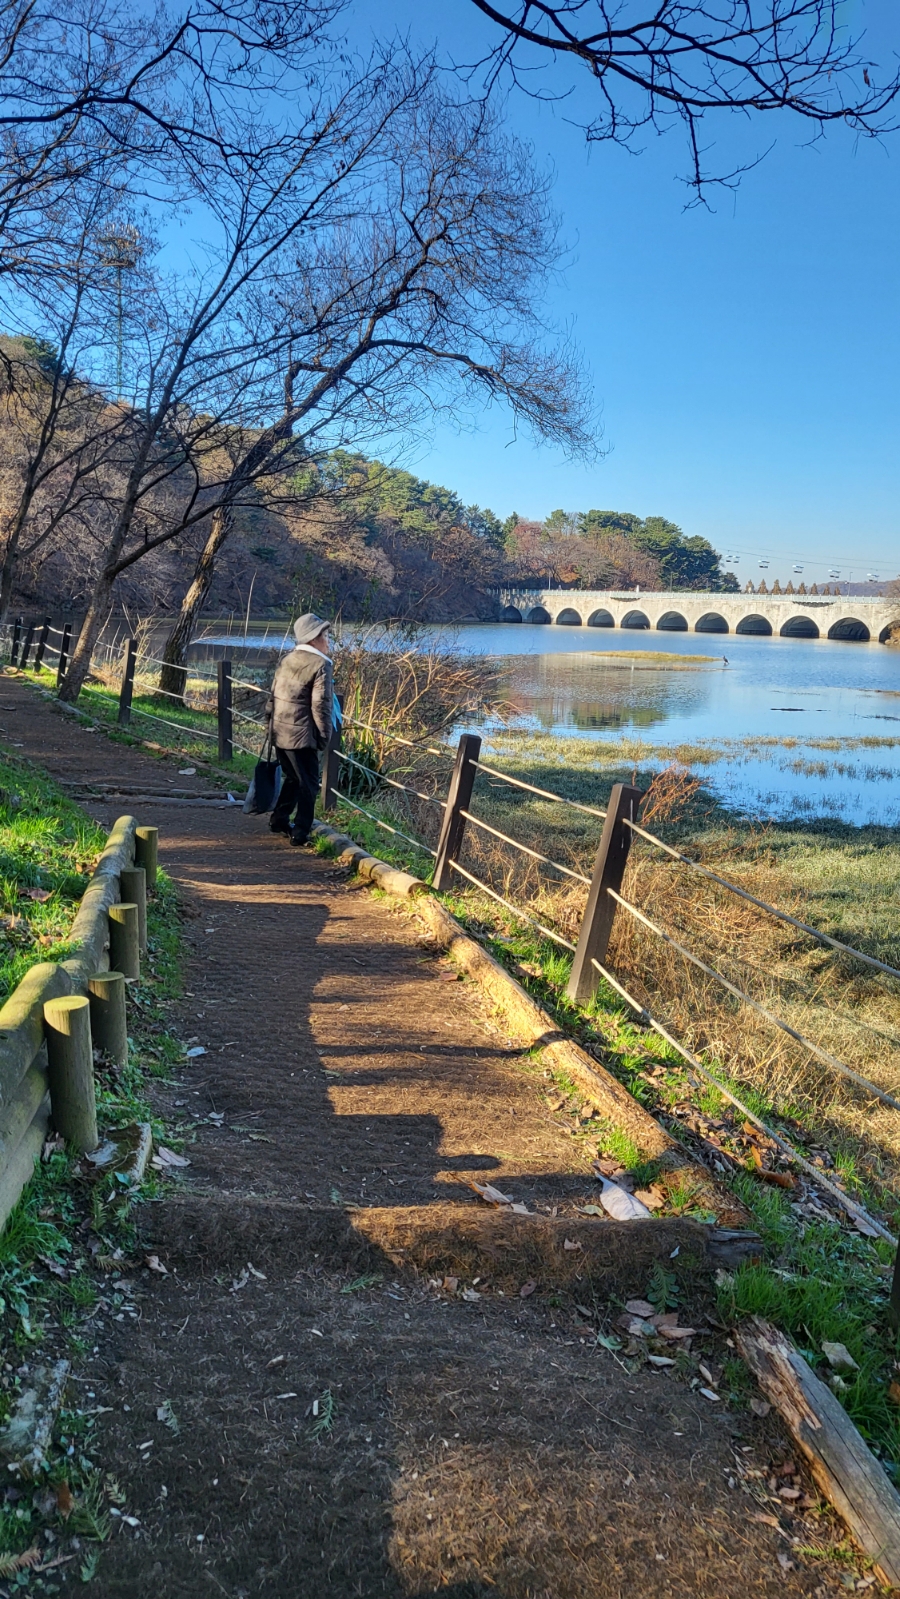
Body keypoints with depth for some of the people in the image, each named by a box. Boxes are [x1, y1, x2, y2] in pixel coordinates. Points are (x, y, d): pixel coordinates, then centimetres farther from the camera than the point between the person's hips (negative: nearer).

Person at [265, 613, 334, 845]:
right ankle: (300, 832, 3)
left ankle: (279, 819, 31)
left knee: (291, 778, 23)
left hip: (279, 733, 8)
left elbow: (273, 697, 14)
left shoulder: (286, 661, 11)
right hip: (301, 735, -8)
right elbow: (320, 705, -16)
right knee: (308, 784, 3)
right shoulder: (320, 665, -12)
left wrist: (270, 725, 21)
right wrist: (324, 736, -8)